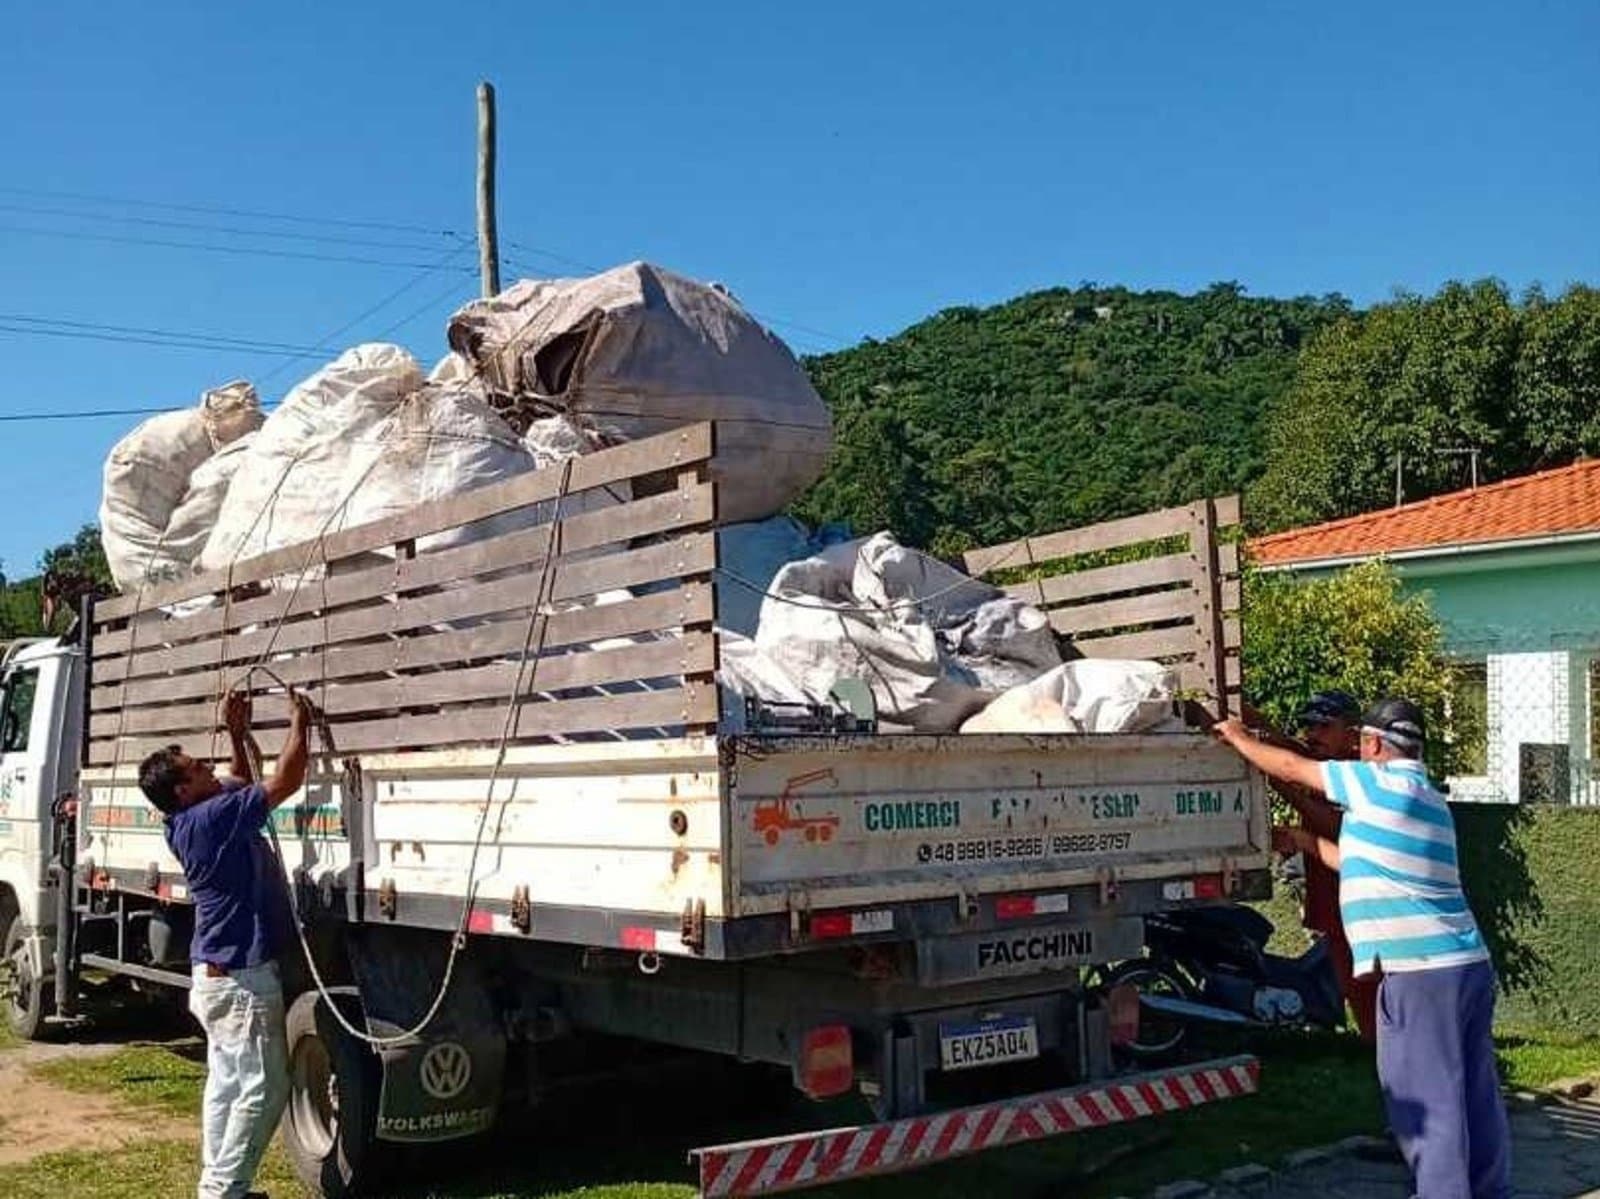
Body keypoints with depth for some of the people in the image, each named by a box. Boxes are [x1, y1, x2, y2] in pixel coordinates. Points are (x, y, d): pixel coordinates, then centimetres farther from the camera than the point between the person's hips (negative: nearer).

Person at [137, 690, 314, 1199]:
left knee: (227, 1083, 16)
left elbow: (243, 780, 23)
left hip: (216, 974, 10)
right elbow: (285, 781, -20)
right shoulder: (210, 818, -21)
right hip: (241, 978, -10)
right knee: (263, 1088, -4)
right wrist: (299, 721, -9)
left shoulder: (190, 823, 7)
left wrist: (238, 732, 11)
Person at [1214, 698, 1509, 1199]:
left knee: (1427, 1101, -4)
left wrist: (1238, 738, 16)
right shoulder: (1431, 800, 19)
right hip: (1470, 964, 9)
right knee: (1477, 1094, 15)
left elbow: (1292, 767, 1)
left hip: (1419, 972, -9)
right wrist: (1311, 844, 35)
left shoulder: (1378, 782, -7)